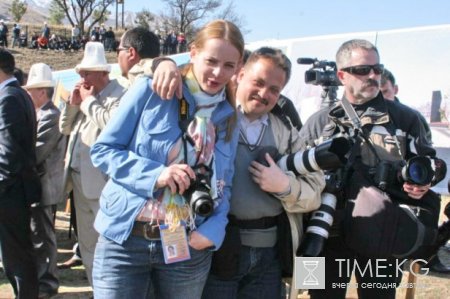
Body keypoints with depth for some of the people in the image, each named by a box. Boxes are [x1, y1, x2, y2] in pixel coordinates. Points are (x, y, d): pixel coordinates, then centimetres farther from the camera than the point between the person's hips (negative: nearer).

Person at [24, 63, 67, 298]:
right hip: (38, 186, 10)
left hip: (43, 187, -10)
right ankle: (41, 278, 29)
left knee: (42, 237, 0)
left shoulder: (50, 117, -18)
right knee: (38, 236, 17)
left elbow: (36, 154, -22)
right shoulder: (42, 115, 14)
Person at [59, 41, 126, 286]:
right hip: (79, 180, 9)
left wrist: (89, 101, -12)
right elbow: (64, 128, 19)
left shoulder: (119, 94, -10)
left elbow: (111, 124, -28)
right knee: (87, 244, 16)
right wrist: (73, 102, 3)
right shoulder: (84, 96, 16)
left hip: (102, 182, -9)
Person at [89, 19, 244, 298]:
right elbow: (102, 149, -4)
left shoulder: (228, 118, 7)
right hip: (124, 241, -3)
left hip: (189, 248, 3)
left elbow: (223, 186, 10)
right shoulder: (150, 90, -5)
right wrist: (154, 173, -18)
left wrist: (214, 230, -9)